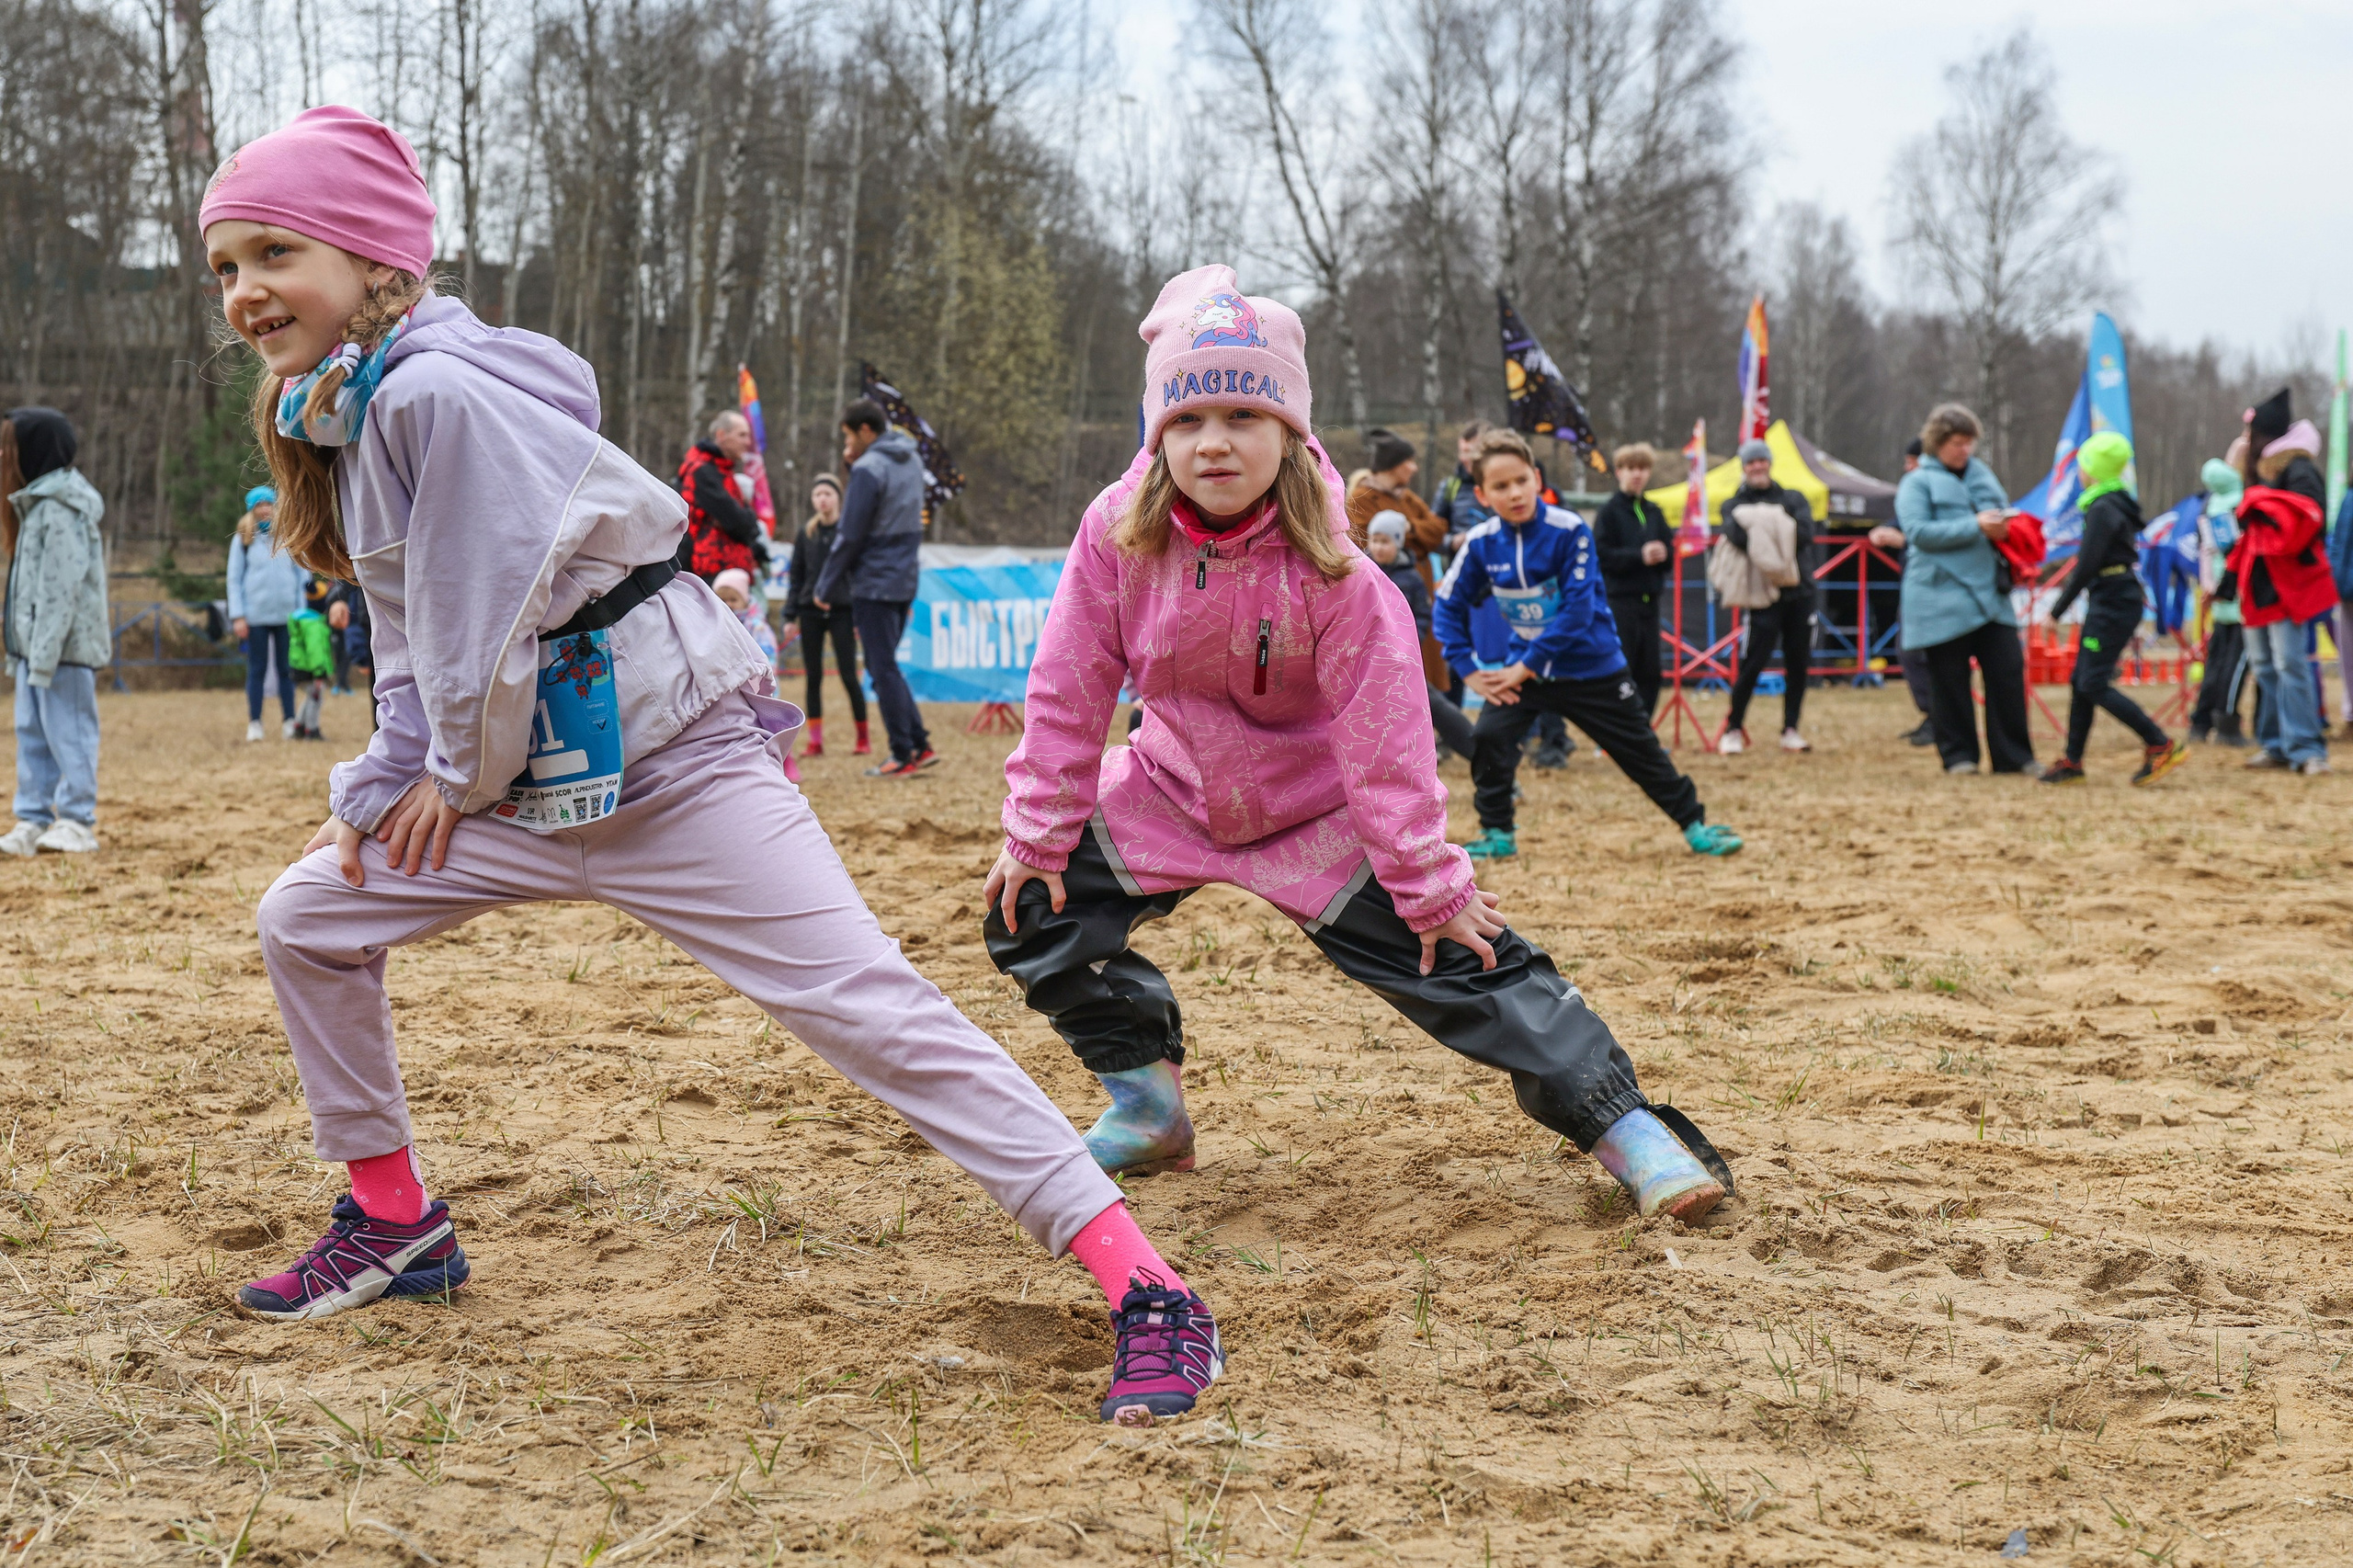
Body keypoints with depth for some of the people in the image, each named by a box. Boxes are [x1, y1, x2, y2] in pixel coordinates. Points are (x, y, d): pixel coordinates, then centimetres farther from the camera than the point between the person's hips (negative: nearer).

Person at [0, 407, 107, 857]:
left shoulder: (62, 509, -14)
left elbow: (60, 589, -19)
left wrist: (44, 655, -21)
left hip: (66, 645, -10)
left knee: (67, 732, -4)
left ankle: (77, 823, 1)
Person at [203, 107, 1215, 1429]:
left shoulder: (440, 390, -20)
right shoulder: (334, 417, 11)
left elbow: (502, 602, -21)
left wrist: (457, 776, -6)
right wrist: (382, 791, 4)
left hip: (670, 762, -10)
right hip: (524, 777, 10)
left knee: (868, 1008, -16)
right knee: (307, 919, 11)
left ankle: (1146, 1290, -17)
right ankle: (396, 1224, 28)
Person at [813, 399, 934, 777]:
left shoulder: (869, 470, -15)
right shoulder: (911, 461, 10)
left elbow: (850, 536, -15)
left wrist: (826, 587, -7)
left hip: (874, 584, -8)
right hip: (906, 579, 8)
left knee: (883, 669, -2)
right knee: (886, 667, 17)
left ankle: (903, 756, 0)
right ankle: (921, 744, 12)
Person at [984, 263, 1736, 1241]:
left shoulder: (1325, 565, -26)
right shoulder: (1117, 536, -18)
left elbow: (1382, 729, -22)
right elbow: (1069, 692, -8)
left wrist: (1426, 884, -19)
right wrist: (1036, 832, -5)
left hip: (1315, 809, -4)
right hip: (1171, 793, 4)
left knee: (1456, 955, -13)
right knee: (1028, 915, -3)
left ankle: (1620, 1125, -4)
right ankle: (1148, 1105, 15)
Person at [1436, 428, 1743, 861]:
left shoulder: (1569, 531, -21)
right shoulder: (1481, 543, -10)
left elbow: (1577, 610, -23)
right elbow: (1449, 606, 0)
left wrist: (1526, 667, -22)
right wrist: (1469, 670, -8)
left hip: (1592, 667, -3)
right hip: (1524, 666, 3)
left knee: (1640, 750, 5)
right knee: (1488, 736, -16)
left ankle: (1694, 822, 23)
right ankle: (1497, 836, 1)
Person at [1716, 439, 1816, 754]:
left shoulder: (1792, 499, 14)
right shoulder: (1735, 505, 9)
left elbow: (1806, 532, -5)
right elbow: (1737, 535, -13)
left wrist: (1766, 527, -13)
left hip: (1799, 592, 3)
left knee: (1798, 664, 3)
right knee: (1753, 663, -9)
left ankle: (1791, 730, 13)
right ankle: (1733, 730, 3)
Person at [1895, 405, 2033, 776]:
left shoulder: (1982, 475, 19)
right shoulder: (1917, 483, 2)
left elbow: (2003, 515, 28)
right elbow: (1918, 532, -12)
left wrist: (2004, 529, 2)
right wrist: (1975, 526, -16)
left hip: (1989, 592, 5)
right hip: (1941, 596, -5)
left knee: (2008, 669, -1)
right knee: (1950, 678, 1)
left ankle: (2014, 755, 6)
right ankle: (1958, 755, 10)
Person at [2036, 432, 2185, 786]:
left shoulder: (2102, 510, -15)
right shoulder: (2118, 504, 16)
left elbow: (2086, 566, -19)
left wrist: (2057, 611, -15)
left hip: (2112, 602, -10)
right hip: (2109, 600, 10)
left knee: (2094, 684, -11)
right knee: (2081, 680, 12)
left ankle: (2162, 746, -14)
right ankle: (2072, 762, 16)